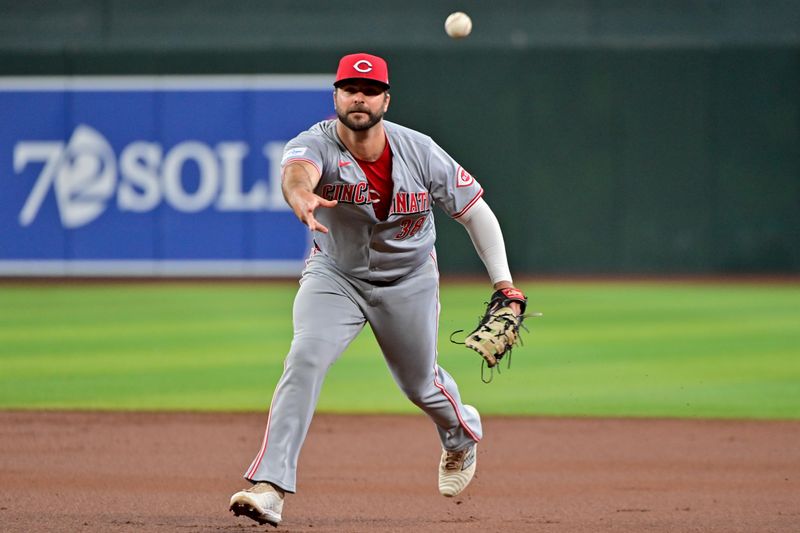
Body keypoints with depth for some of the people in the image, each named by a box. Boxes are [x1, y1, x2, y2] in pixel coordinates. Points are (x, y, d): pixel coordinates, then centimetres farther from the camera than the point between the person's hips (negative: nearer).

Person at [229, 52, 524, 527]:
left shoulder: (420, 153, -20)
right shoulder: (317, 145, -26)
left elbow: (474, 209, -9)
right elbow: (296, 171, -51)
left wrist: (503, 282, -14)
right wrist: (302, 197, -76)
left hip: (409, 281, 1)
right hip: (334, 275, -1)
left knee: (420, 382, 15)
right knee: (305, 359, -24)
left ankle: (463, 431, 53)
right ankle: (270, 487, -27)